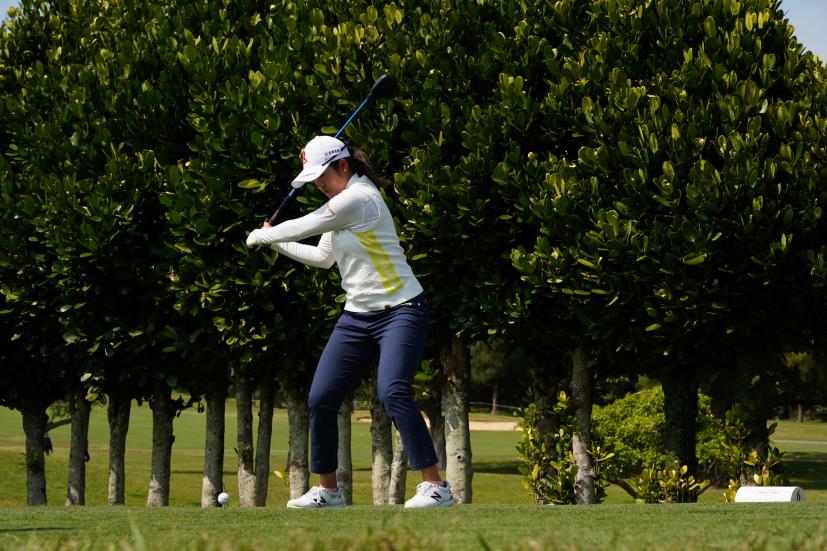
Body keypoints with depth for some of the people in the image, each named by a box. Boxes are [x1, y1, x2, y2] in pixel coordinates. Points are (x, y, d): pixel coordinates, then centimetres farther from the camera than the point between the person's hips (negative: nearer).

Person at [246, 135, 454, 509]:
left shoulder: (358, 198, -17)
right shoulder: (341, 200, 14)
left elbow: (301, 227, -10)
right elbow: (323, 257, 27)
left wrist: (259, 236, 8)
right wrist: (274, 243, 26)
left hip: (400, 311, -9)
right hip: (357, 317, 9)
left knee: (393, 392, -27)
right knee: (320, 399, 2)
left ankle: (436, 487, -25)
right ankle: (327, 490, 16)